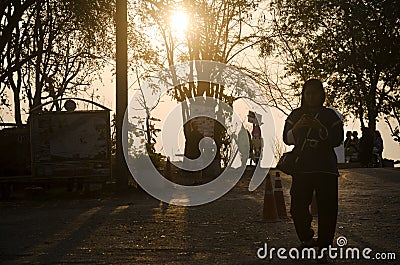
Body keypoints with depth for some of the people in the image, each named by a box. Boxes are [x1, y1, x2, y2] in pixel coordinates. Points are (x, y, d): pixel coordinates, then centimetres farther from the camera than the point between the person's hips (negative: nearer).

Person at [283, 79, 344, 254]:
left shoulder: (329, 115, 9)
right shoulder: (296, 115, 13)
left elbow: (338, 139, -2)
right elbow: (287, 139, 6)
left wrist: (319, 127, -15)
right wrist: (297, 127, -13)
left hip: (325, 168, -1)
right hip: (302, 167, 1)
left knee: (327, 207, -8)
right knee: (298, 208, -3)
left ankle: (325, 243, -1)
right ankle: (306, 238, 17)